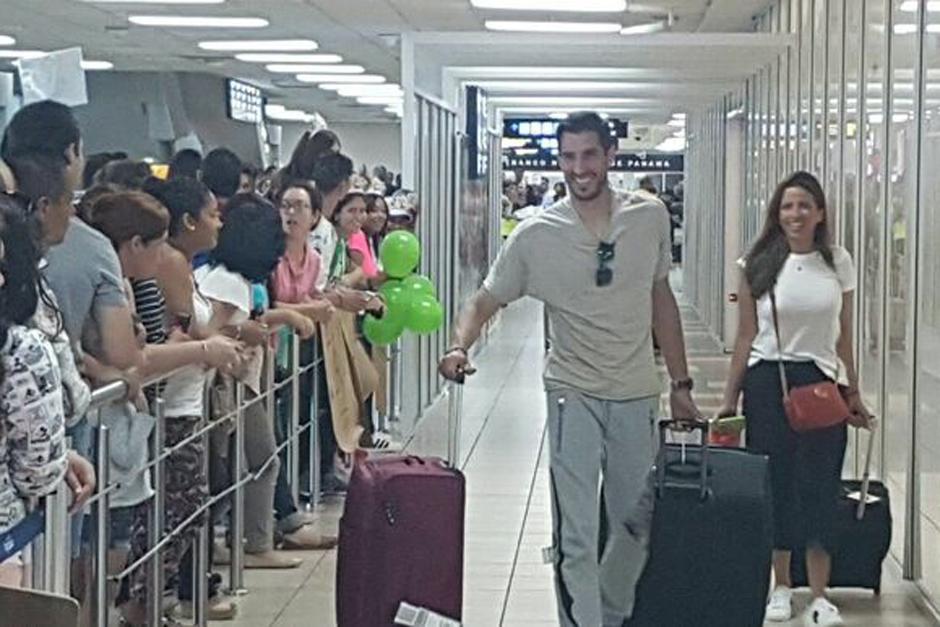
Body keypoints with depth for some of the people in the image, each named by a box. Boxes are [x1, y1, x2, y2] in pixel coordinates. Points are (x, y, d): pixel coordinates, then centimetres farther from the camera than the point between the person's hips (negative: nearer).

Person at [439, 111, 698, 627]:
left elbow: (661, 299, 10)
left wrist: (681, 383, 11)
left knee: (637, 522, 17)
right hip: (575, 394, -3)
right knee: (575, 537, -5)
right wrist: (461, 345, -23)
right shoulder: (537, 235, -8)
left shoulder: (650, 217, 0)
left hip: (638, 395, 3)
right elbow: (486, 300, -1)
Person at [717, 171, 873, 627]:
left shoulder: (838, 263, 3)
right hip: (767, 381, -1)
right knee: (776, 483, 5)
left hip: (821, 383, 1)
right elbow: (745, 337, 2)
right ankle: (781, 586, 18)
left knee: (819, 484, -1)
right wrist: (729, 398, 1)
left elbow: (843, 337, 9)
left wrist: (854, 394, 10)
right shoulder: (758, 264, -1)